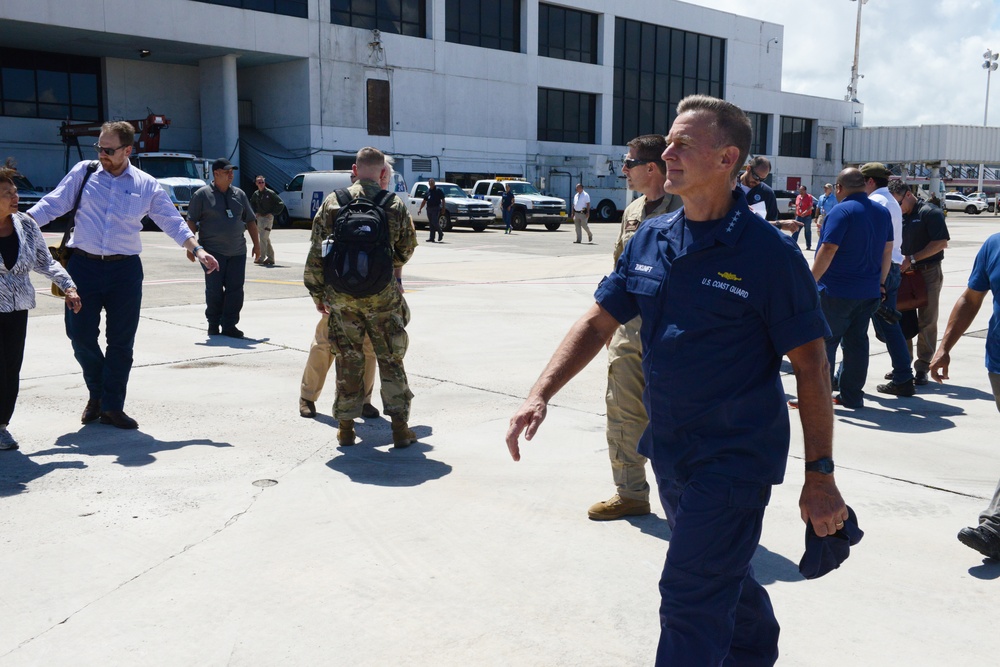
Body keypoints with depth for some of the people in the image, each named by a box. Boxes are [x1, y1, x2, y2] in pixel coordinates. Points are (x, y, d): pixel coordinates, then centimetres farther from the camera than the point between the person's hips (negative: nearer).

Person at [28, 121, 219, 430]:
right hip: (83, 266, 0)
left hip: (125, 269, 0)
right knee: (81, 335, 2)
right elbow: (52, 204, 4)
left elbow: (173, 222, 6)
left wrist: (197, 250, -4)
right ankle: (97, 393, 27)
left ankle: (112, 406, 16)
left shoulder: (147, 185, 4)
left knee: (121, 341, 3)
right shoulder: (83, 173, 5)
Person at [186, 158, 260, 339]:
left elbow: (250, 220, 17)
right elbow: (191, 221, -2)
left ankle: (229, 325, 7)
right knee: (214, 289, 0)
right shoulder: (202, 194, 0)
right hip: (213, 251, -4)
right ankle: (213, 324, 14)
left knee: (235, 289, 0)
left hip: (237, 251, 4)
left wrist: (256, 244, 13)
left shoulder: (239, 194, 13)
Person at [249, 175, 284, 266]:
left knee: (263, 237, -13)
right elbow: (252, 203, 28)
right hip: (259, 217, 7)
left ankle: (261, 258, -12)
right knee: (266, 239, 11)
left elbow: (281, 204, -7)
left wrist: (272, 213, -10)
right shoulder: (256, 193, 8)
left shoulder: (270, 193, -9)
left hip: (268, 217, -7)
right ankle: (270, 258, 18)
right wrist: (256, 212, 13)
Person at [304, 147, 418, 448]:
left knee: (348, 359, 12)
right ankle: (400, 426, 7)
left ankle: (346, 427, 17)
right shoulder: (395, 205, -1)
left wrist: (317, 290, 8)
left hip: (342, 295, 1)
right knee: (391, 360, 9)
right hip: (384, 293, -1)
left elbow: (316, 252, -1)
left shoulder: (333, 202, -1)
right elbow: (407, 250, 9)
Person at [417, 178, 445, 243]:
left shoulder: (438, 190, -2)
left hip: (436, 209, -6)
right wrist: (420, 209, 16)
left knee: (435, 222, -13)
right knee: (431, 224, 5)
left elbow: (443, 200, -3)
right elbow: (424, 201, 20)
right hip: (429, 209, 6)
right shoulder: (428, 191, 16)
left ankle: (440, 234, 8)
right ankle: (432, 238, 6)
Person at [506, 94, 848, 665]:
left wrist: (821, 474, -12)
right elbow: (598, 321, 6)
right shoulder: (651, 240, 3)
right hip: (669, 450, 7)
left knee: (691, 600, -5)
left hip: (734, 458, -7)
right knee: (723, 574, 26)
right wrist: (541, 394, -6)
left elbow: (810, 364, -12)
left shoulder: (769, 252, -15)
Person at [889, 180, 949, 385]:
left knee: (927, 322, 1)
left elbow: (941, 243, -16)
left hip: (928, 273, -6)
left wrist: (912, 258, -18)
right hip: (905, 273, 6)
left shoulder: (930, 213, -9)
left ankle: (922, 367, 7)